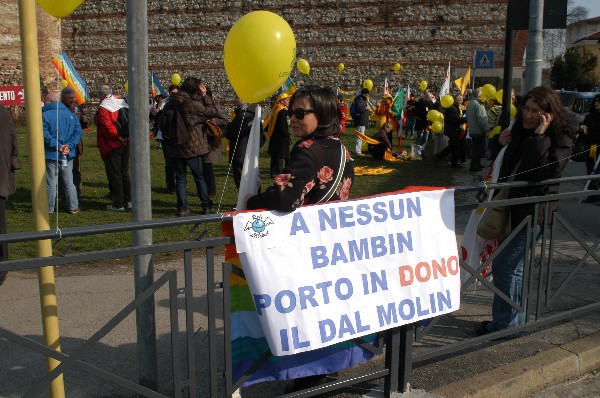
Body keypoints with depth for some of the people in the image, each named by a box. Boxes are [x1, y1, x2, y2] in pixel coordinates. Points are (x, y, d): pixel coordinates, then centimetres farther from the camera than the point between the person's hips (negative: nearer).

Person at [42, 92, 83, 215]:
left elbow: (45, 134, -20)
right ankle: (73, 207, 16)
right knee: (69, 182, 13)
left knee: (51, 183, 4)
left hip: (51, 155, -4)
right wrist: (69, 146, -9)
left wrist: (57, 146, -18)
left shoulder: (45, 115, -10)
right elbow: (78, 132, -1)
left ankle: (49, 209, 11)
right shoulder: (70, 114, 6)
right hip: (68, 155, 4)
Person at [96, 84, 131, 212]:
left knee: (114, 175, 0)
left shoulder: (103, 108, -13)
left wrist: (118, 137, -14)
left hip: (112, 146, -7)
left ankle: (118, 204, 3)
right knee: (124, 173, 16)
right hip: (125, 144, 7)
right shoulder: (122, 103, 9)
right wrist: (124, 137, 5)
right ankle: (128, 200, 20)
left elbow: (108, 127, -23)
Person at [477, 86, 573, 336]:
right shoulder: (521, 132, 10)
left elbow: (544, 172, -30)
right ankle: (516, 319, 30)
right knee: (513, 266, 16)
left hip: (533, 212, -9)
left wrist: (540, 137, -28)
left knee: (506, 266, -7)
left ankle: (505, 323, 6)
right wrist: (502, 144, 5)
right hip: (514, 208, 9)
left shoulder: (561, 140, -13)